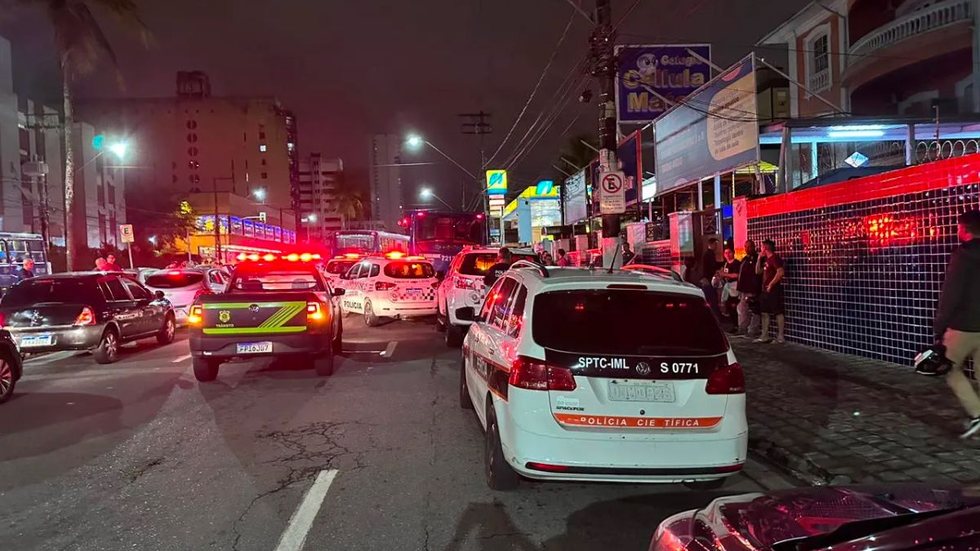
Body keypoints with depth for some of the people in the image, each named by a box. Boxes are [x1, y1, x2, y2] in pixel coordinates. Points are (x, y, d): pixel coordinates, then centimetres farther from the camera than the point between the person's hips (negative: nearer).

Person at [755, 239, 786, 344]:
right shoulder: (766, 259, 15)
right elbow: (758, 271, 19)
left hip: (774, 290, -10)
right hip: (765, 290, 10)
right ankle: (764, 336, 15)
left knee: (778, 312, -4)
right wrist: (759, 258, 10)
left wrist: (771, 284, -19)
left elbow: (781, 272, -23)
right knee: (765, 313, 10)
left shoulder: (775, 258, -12)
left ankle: (780, 337, -2)